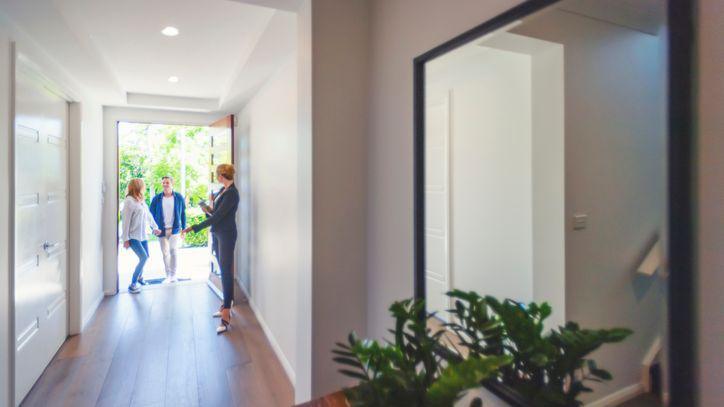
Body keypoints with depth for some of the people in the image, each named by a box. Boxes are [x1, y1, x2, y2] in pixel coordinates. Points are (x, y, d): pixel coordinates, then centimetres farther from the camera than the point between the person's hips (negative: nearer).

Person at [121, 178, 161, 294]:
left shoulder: (141, 200, 8)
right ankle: (132, 284, -5)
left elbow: (148, 215, 20)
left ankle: (139, 276, 36)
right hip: (133, 236, -8)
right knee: (143, 257, -17)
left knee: (146, 257, 14)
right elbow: (126, 220, -15)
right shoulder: (129, 201, -14)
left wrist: (155, 227, 27)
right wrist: (126, 239, -16)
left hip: (142, 235, 8)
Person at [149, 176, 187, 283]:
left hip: (175, 229, -1)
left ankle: (173, 275, 9)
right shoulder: (156, 199, 1)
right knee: (165, 253, 8)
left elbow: (183, 213, 3)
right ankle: (168, 276, 18)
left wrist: (183, 228, 1)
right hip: (162, 230, 1)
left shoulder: (179, 197, 0)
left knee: (173, 250, -3)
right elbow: (152, 214, 5)